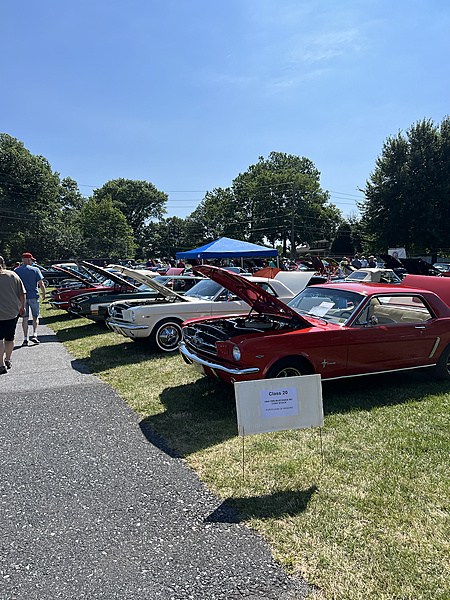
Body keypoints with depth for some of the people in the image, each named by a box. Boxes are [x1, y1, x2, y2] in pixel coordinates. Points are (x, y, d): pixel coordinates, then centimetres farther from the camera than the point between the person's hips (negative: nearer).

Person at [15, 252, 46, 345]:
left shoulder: (17, 271, 3)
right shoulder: (35, 270, -4)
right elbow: (41, 284, -6)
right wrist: (44, 294, 8)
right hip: (33, 296, -2)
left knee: (25, 318, 8)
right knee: (36, 317, 11)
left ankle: (25, 339, 6)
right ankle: (34, 335, -5)